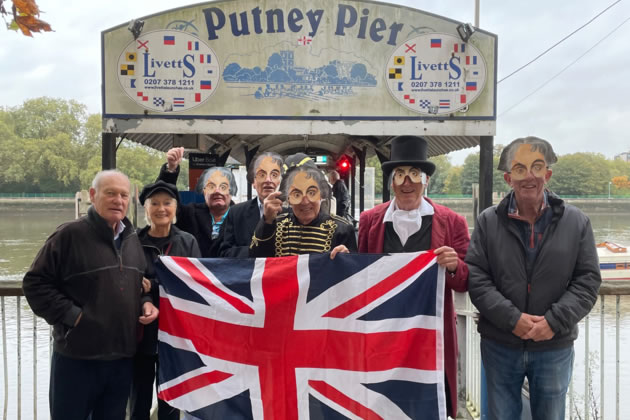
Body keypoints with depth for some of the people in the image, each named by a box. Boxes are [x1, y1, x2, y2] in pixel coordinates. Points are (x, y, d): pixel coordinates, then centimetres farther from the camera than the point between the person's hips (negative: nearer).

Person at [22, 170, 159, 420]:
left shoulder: (132, 239, 10)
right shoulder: (70, 235, -10)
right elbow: (35, 283, -10)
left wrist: (145, 303, 1)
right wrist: (71, 315, -16)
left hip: (122, 356, 6)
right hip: (77, 357, -5)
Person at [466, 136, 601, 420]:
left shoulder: (576, 223, -2)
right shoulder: (488, 222, -4)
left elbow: (587, 281, -3)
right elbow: (476, 277, -8)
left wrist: (555, 321, -16)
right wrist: (511, 318, -18)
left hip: (555, 347, 1)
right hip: (499, 345, 0)